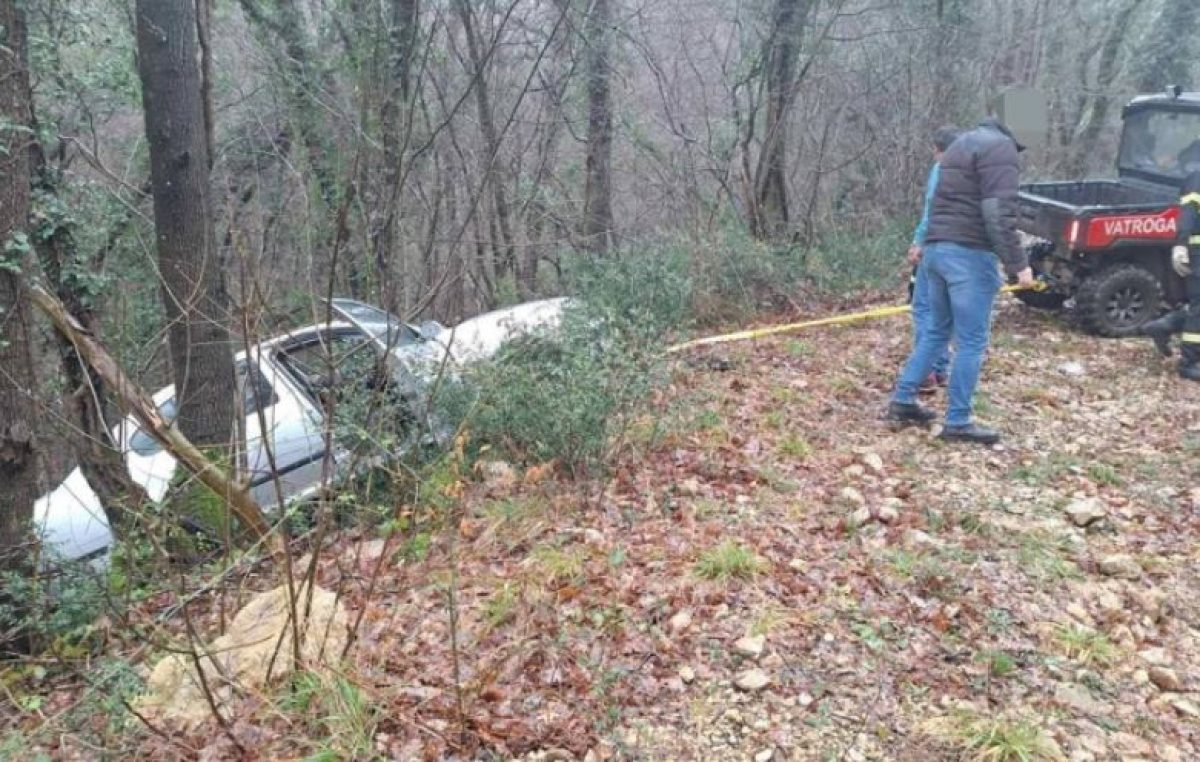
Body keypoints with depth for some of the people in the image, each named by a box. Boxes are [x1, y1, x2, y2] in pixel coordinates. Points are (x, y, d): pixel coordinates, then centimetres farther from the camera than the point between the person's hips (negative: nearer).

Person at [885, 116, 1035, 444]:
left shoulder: (961, 144, 22)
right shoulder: (1000, 147, -9)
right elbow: (999, 214, -19)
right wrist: (1017, 263, -17)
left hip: (936, 248, 9)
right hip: (969, 254, -9)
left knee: (936, 331, 18)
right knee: (972, 341, -2)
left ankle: (902, 400, 19)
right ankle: (958, 422, 3)